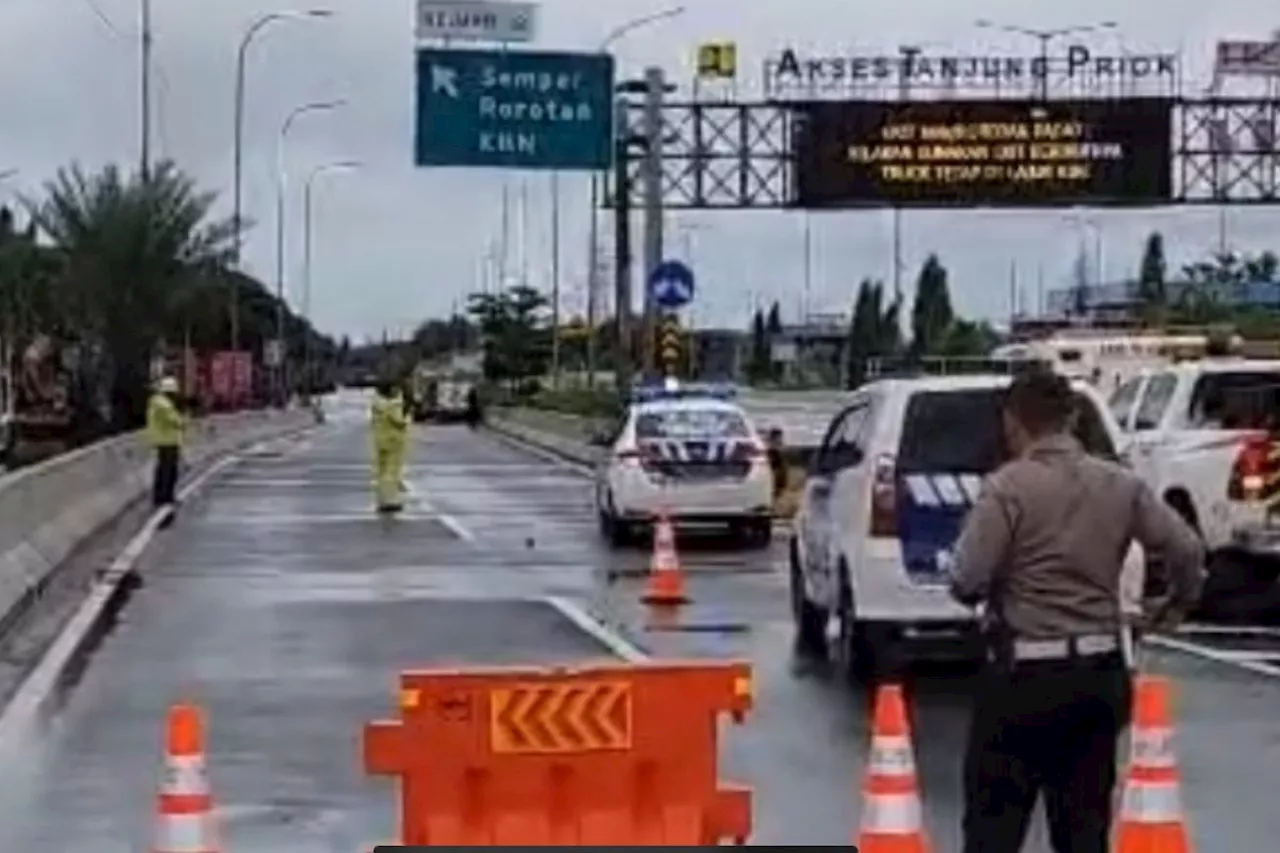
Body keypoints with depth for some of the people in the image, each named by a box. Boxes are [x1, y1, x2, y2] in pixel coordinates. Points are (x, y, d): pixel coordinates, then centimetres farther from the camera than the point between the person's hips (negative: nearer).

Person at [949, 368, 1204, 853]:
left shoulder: (1008, 486, -11)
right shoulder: (1121, 484, 5)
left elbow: (967, 581, -16)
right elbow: (1187, 551, 4)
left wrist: (978, 594, 8)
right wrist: (1175, 605, 24)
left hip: (1025, 672, -5)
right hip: (1101, 671, 5)